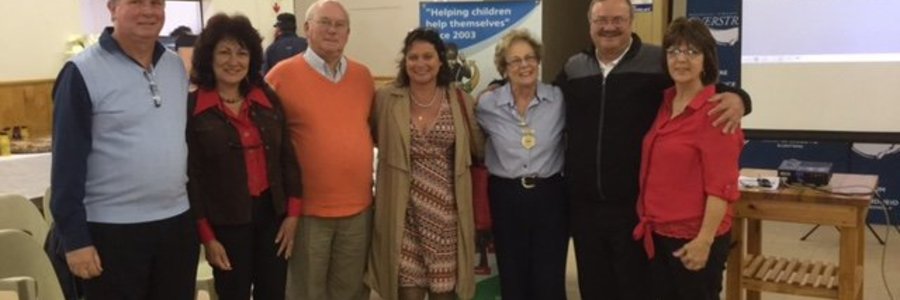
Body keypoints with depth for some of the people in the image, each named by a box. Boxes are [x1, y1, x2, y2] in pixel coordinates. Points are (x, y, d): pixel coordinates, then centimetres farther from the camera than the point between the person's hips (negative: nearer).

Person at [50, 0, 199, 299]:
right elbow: (68, 162, -11)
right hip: (113, 231, -5)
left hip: (178, 223, 6)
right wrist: (75, 238, -13)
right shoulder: (83, 72, -11)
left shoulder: (176, 65, 7)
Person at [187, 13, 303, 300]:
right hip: (227, 222, -4)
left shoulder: (269, 100, 4)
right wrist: (207, 236, -10)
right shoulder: (192, 108, -8)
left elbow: (288, 159, 7)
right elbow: (190, 175, -8)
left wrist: (292, 213, 2)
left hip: (272, 214, 4)